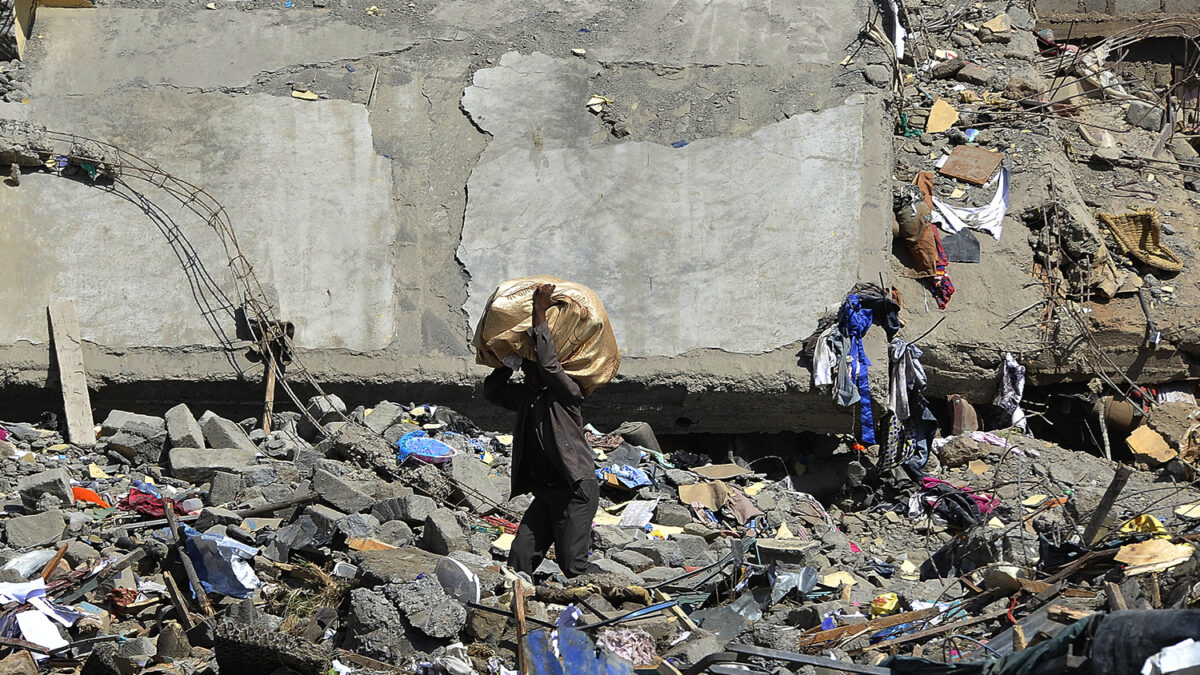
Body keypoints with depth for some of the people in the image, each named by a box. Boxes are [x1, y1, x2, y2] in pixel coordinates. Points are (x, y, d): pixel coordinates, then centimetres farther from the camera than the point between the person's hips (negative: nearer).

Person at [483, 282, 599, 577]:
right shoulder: (526, 396, 15)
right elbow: (492, 390, 24)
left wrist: (539, 313, -21)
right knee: (519, 558, -1)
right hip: (545, 492, 8)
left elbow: (548, 364, -23)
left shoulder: (567, 393, -8)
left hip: (576, 490, -8)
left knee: (572, 564, -10)